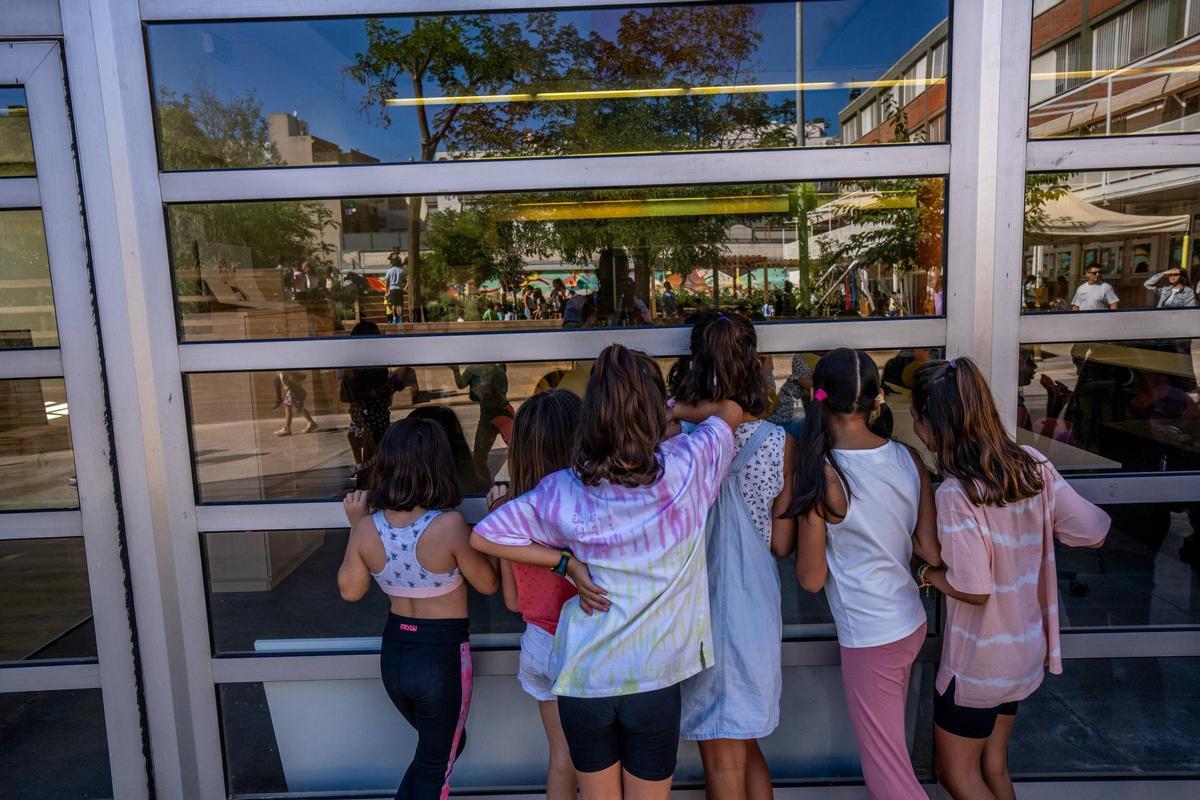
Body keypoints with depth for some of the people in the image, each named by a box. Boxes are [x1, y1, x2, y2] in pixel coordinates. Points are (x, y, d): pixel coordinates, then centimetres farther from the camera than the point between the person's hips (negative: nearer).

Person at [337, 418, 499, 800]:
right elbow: (488, 584, -9)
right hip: (442, 657, -5)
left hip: (393, 654, 5)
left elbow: (350, 590, 5)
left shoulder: (367, 527, -11)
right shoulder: (449, 525, -24)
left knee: (438, 746, 30)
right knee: (435, 766, 18)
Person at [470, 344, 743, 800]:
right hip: (654, 678, -1)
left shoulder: (564, 490, -12)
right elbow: (730, 411, 5)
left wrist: (566, 561, -4)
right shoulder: (684, 466, -14)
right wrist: (675, 411, 19)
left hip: (582, 677, 1)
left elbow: (483, 536, -4)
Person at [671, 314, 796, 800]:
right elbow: (782, 544, 0)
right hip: (756, 606, 3)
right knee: (747, 748, 25)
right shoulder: (780, 442, -7)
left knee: (723, 759, 15)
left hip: (701, 608, -3)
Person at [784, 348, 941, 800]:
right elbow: (931, 552, 0)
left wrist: (810, 514, -2)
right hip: (911, 622, 7)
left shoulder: (822, 474, -21)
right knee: (888, 744, 28)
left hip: (868, 638, -7)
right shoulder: (908, 458, -5)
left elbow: (811, 579, -13)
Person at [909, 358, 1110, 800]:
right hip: (1027, 648, 7)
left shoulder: (956, 493, -28)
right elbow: (1095, 532, -3)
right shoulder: (1032, 464, -9)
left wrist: (928, 574, -10)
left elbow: (972, 590, -28)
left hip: (976, 661, -7)